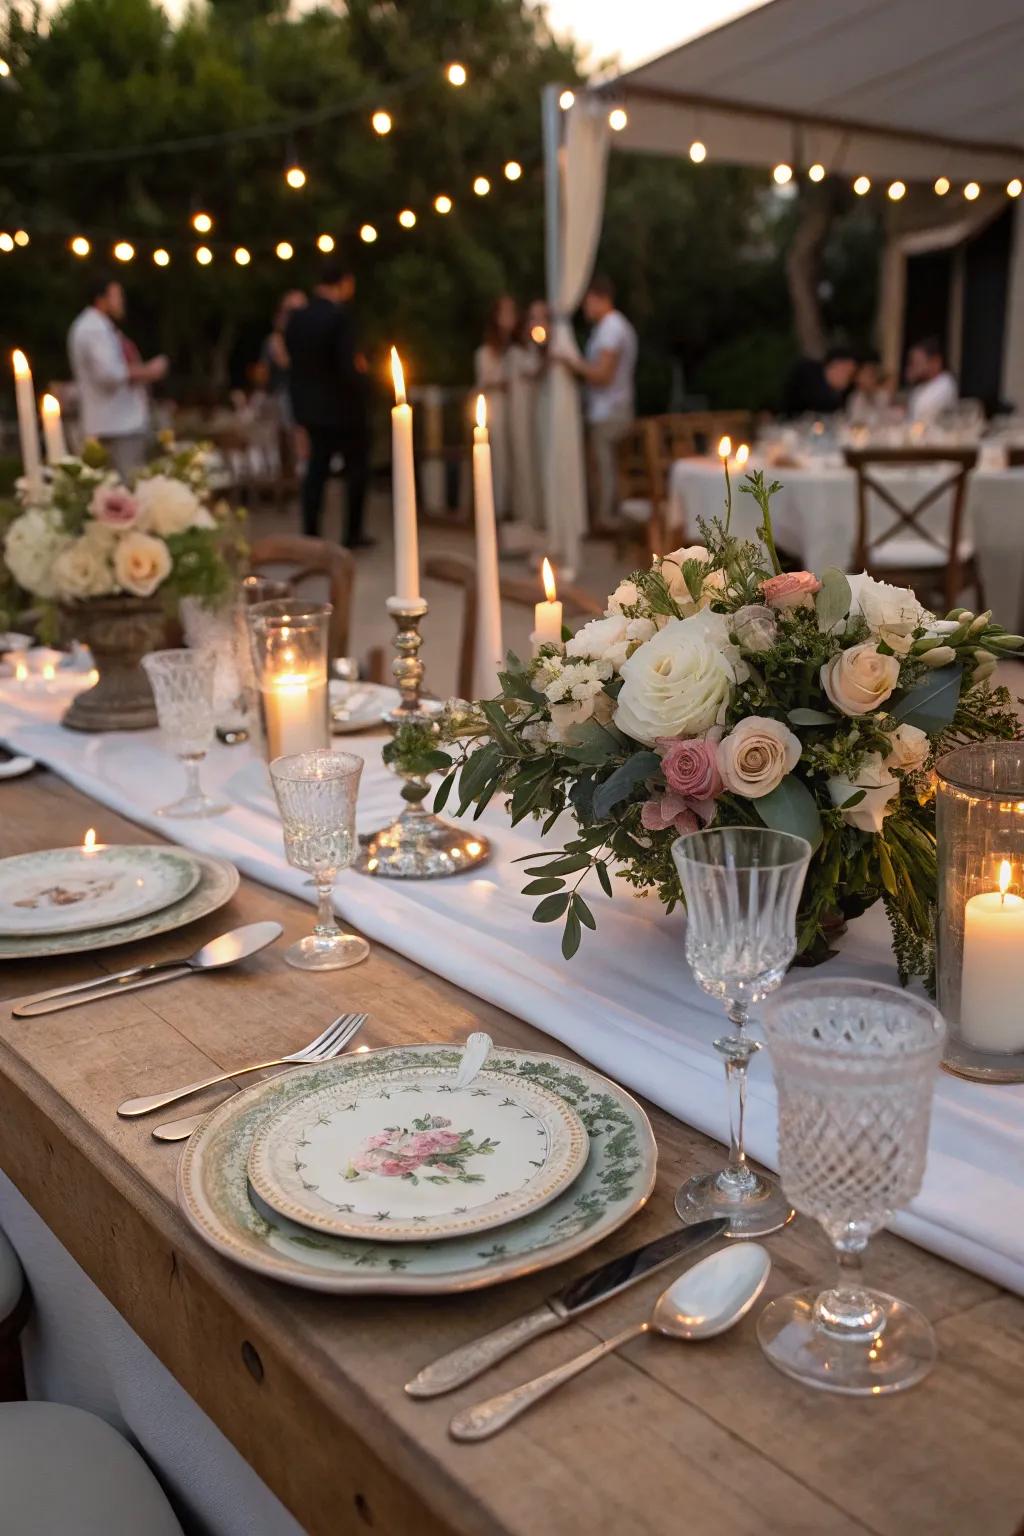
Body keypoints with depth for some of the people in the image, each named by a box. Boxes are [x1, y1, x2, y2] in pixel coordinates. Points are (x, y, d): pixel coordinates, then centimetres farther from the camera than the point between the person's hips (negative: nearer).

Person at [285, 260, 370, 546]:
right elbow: (347, 366, -23)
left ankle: (310, 533, 11)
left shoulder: (295, 318, 1)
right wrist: (360, 369, -4)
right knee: (357, 467, 10)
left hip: (309, 404, 6)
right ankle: (352, 534, 11)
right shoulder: (340, 317, -19)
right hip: (342, 405, -6)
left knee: (316, 466, 14)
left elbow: (294, 360, 7)